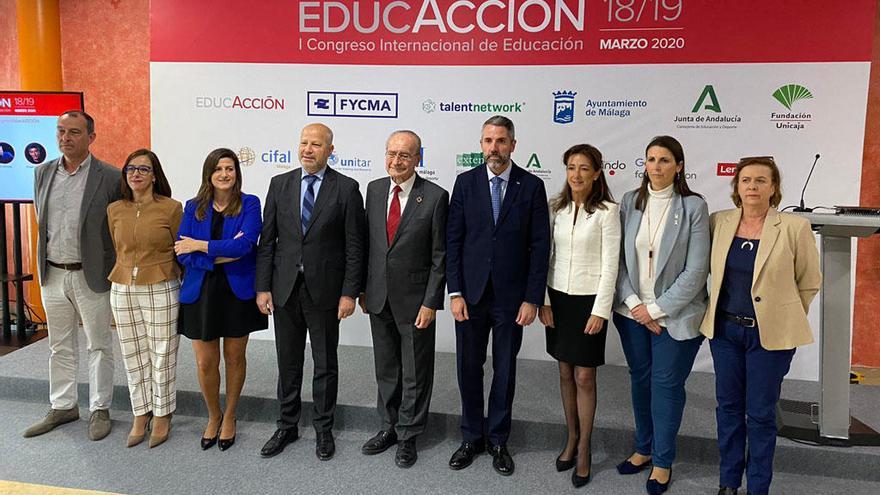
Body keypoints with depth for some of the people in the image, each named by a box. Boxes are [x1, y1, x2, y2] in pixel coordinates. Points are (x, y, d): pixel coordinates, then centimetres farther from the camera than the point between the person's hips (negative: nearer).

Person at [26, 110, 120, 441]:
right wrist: (44, 267, 14)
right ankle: (62, 407, 30)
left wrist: (116, 276, -5)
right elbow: (41, 220, 18)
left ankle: (99, 410, 20)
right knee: (60, 347, 16)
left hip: (91, 276, -5)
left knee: (99, 346, 7)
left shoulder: (109, 177, -9)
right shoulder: (43, 173, 7)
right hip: (52, 275, 5)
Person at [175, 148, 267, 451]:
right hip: (200, 292, 2)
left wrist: (200, 246, -15)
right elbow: (182, 254, -6)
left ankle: (229, 417, 33)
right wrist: (222, 255, -17)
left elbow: (245, 244, -20)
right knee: (205, 363, 6)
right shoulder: (194, 207, 3)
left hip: (238, 292, -2)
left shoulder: (249, 204, -4)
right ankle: (213, 416, 32)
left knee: (234, 358, 11)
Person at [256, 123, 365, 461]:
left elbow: (354, 246, -6)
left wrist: (350, 293, -10)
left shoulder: (347, 189, -5)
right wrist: (262, 287, -1)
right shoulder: (280, 184, 4)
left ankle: (323, 429, 27)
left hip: (325, 290, -3)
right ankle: (287, 426, 32)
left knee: (325, 363, 10)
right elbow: (267, 240, 4)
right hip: (284, 289, 3)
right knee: (287, 363, 15)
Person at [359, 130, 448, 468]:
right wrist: (363, 288, 9)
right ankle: (389, 427, 35)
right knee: (386, 369, 18)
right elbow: (367, 242, 10)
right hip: (379, 297, 5)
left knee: (415, 373, 9)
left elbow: (439, 257, -11)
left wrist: (431, 303, -13)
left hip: (415, 300, -4)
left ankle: (408, 436, 26)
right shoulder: (374, 189, 3)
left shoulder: (435, 197, -12)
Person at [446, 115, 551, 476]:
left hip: (511, 297, -1)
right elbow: (453, 240, 0)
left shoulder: (531, 186, -2)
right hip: (470, 294, 1)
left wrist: (533, 298, -8)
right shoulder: (466, 182, 1)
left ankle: (498, 440, 28)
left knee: (504, 370, 11)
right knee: (468, 368, 10)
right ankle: (472, 437, 28)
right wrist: (455, 292, -5)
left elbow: (540, 246, -3)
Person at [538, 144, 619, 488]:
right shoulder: (556, 207, 4)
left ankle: (584, 449, 20)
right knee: (565, 373, 14)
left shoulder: (607, 211, -9)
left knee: (584, 377, 3)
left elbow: (610, 265, -10)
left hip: (589, 300, -4)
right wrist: (543, 300, 2)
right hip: (558, 298, 4)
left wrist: (600, 311, -13)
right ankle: (571, 439, 30)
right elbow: (546, 256, 6)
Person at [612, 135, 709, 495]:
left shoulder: (693, 206, -9)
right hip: (633, 312, 4)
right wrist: (633, 303, -9)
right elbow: (619, 258, 2)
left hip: (674, 316, -3)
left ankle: (662, 461, 24)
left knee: (666, 385, 6)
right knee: (640, 380, 16)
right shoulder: (630, 202, 1)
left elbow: (696, 270, -12)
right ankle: (644, 448, 35)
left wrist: (657, 309, -13)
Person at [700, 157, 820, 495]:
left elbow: (809, 283, 0)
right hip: (725, 329, 4)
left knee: (760, 413, 6)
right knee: (728, 407, 14)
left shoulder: (795, 227, -10)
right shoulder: (718, 222, -1)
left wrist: (785, 319, 6)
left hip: (770, 335, -3)